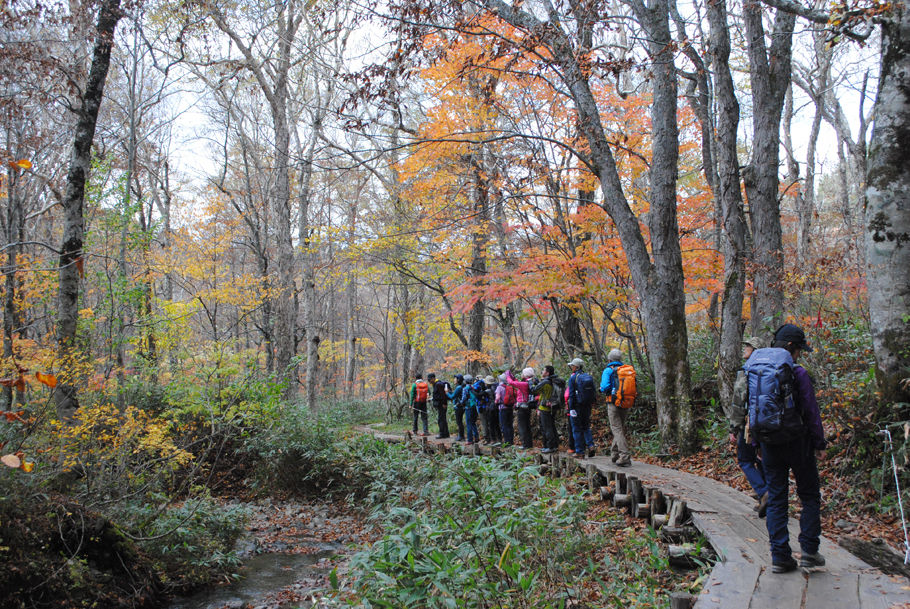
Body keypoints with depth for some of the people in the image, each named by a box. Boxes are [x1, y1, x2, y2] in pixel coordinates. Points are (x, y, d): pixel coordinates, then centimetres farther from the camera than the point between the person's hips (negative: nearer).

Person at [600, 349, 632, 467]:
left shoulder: (608, 370, -5)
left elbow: (605, 387, -16)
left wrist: (601, 389, 6)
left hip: (613, 404, -5)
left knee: (617, 430, -7)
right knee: (620, 429, 17)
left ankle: (624, 457, -17)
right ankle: (614, 454, 26)